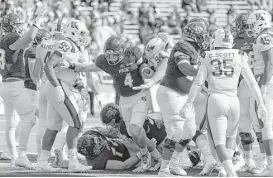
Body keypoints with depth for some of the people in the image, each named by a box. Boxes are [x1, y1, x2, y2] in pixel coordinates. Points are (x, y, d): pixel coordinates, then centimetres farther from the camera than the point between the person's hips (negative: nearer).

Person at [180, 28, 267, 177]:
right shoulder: (239, 59, 8)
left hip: (215, 99, -2)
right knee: (231, 137, 26)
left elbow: (198, 83, -3)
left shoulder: (208, 59, 4)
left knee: (220, 142, -1)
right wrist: (261, 104, 12)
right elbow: (252, 83, 7)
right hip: (233, 101, 2)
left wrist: (189, 104, -1)